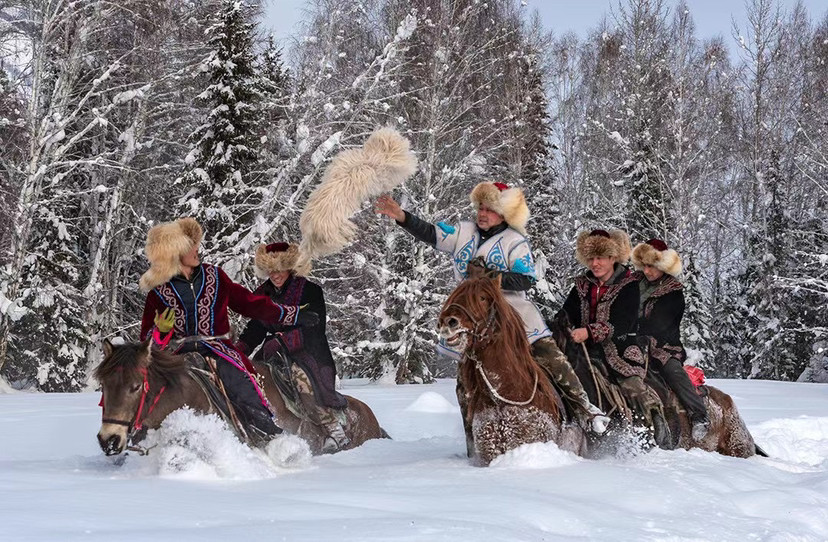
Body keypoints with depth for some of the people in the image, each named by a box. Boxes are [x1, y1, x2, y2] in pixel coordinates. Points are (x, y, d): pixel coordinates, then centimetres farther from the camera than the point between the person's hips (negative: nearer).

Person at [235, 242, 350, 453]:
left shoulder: (310, 291, -7)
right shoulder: (262, 295, 12)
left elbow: (313, 329, -17)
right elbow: (255, 328, 13)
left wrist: (283, 340, -27)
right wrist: (238, 350, -6)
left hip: (309, 351, -7)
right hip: (277, 351, 7)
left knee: (300, 373, -35)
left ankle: (335, 429, -35)